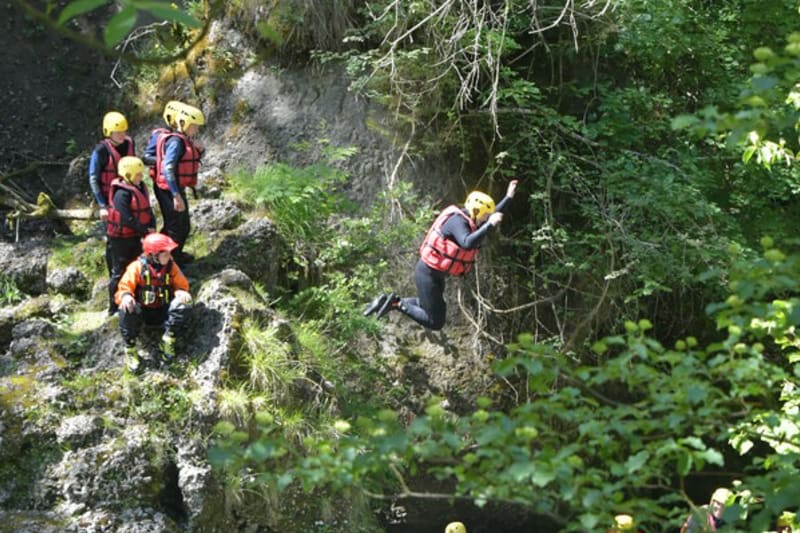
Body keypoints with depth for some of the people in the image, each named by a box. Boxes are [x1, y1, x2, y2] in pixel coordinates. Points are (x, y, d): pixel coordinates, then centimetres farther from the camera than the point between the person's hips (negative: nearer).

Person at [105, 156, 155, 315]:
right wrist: (145, 230, -19)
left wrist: (152, 227, -5)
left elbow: (147, 210, 10)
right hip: (121, 239, -9)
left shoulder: (140, 188, 7)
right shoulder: (122, 194, -21)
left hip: (135, 237, 9)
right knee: (119, 272, 0)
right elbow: (127, 219, -25)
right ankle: (114, 307, 9)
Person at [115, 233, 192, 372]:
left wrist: (181, 293, -21)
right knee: (127, 309, -36)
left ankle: (168, 340, -16)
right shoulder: (137, 267, -11)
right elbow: (124, 287, -12)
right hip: (143, 312, -2)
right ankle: (130, 349, -22)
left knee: (183, 304, -28)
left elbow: (181, 285, 5)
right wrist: (125, 296, -37)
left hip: (163, 312, 2)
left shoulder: (171, 267, -2)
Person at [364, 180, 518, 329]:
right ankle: (398, 304, -3)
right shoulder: (457, 221, -24)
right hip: (428, 273, -10)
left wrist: (508, 197, 22)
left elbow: (491, 218, 23)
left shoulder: (468, 220, 5)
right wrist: (489, 225, -44)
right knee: (435, 322, -7)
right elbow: (468, 243, -43)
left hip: (436, 274, 10)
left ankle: (391, 301, 22)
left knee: (425, 305, 29)